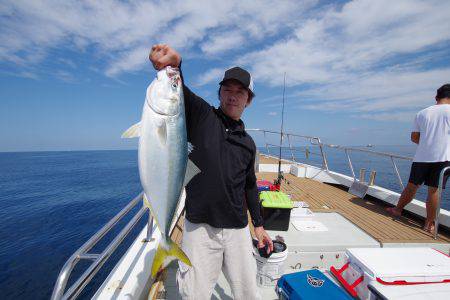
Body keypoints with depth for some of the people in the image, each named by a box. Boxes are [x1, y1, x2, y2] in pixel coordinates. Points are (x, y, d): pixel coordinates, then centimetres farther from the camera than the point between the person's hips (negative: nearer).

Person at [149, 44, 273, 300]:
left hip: (238, 230, 4)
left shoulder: (248, 143, 9)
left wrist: (259, 226, 16)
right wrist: (173, 65, -43)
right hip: (199, 228, -3)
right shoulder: (201, 114, -2)